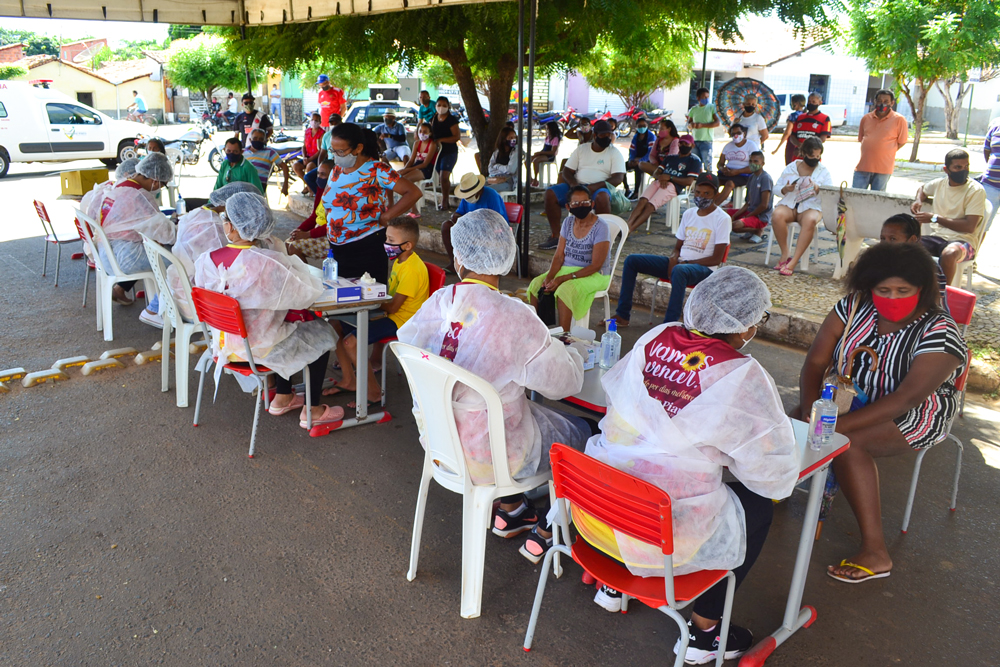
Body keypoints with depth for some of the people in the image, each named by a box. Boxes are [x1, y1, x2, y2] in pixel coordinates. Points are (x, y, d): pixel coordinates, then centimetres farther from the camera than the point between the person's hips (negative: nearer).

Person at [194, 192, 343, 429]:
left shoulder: (207, 260, -11)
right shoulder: (270, 262, -27)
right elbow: (309, 293, -16)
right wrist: (291, 260, 4)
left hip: (224, 343, 6)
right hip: (259, 346, -6)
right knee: (321, 334, 16)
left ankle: (282, 398, 39)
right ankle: (312, 411, 22)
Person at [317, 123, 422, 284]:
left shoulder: (376, 171, -10)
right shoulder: (336, 169, 10)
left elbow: (413, 193, -17)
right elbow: (326, 199, 27)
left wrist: (384, 217, -16)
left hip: (367, 248, -6)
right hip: (336, 249, 6)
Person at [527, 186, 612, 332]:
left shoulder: (601, 228, -16)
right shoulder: (568, 222, 4)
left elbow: (596, 265, -19)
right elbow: (559, 255, 3)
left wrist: (563, 279, -24)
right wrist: (549, 277, -17)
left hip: (594, 276, -6)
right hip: (567, 269, 7)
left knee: (564, 290, -33)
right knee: (536, 284, -15)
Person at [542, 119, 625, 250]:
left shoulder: (615, 153, 5)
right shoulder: (581, 149, 15)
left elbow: (618, 179, -8)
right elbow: (567, 171, 11)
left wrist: (594, 187, -23)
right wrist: (573, 184, -14)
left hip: (599, 189, -4)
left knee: (602, 197, -40)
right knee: (550, 193, -19)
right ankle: (556, 236, -16)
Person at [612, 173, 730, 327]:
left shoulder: (722, 219, -7)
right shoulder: (689, 214, 12)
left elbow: (716, 259, -12)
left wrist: (685, 262, -17)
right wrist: (673, 258, -7)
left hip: (703, 268, -7)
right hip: (679, 263, 7)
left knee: (678, 271, -43)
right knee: (631, 260, -6)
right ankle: (622, 315, -6)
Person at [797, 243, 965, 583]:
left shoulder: (940, 333, -20)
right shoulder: (854, 306, -7)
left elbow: (907, 397, -29)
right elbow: (816, 361, -10)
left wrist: (841, 424, -36)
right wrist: (810, 412, -26)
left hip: (915, 416, -5)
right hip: (851, 399, 5)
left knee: (848, 443, -31)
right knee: (796, 421, -20)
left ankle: (875, 552, -27)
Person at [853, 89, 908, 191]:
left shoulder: (899, 120, -1)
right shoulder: (866, 118, 10)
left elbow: (902, 142, 4)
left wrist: (886, 152, 3)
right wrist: (870, 151, 8)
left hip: (883, 169, -3)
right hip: (863, 166, 3)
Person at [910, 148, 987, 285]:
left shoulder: (976, 190, -5)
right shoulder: (939, 183, 11)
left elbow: (969, 226, -14)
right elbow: (922, 189, 37)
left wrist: (935, 218, -17)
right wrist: (918, 200, 13)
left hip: (962, 240, -4)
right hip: (936, 237, 4)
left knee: (949, 254, -41)